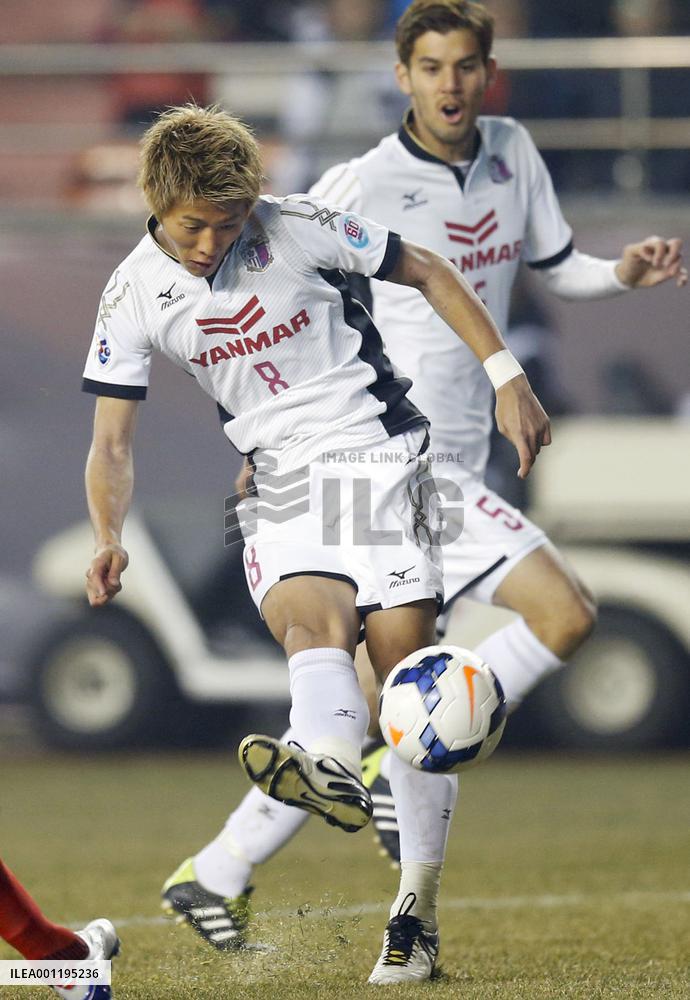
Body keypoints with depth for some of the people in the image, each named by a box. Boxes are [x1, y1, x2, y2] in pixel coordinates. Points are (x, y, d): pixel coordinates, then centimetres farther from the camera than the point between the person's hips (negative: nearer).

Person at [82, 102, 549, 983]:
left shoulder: (297, 228, -9)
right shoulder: (133, 298, -3)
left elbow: (428, 273, 3)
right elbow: (111, 442, -1)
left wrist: (506, 377, -1)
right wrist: (109, 537, -20)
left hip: (376, 451, -2)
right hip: (280, 479, 2)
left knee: (405, 661, -10)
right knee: (308, 618, -29)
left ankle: (419, 905, -6)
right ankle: (331, 767, -62)